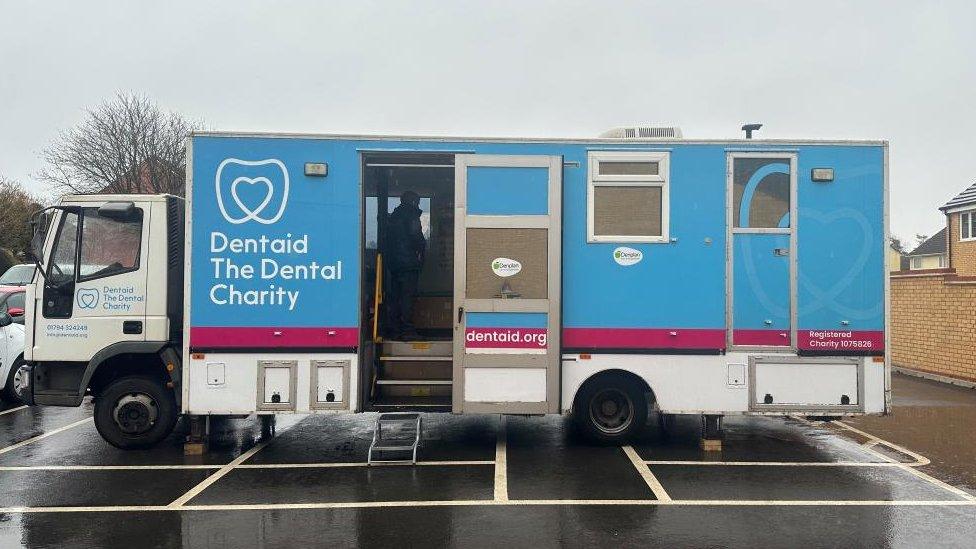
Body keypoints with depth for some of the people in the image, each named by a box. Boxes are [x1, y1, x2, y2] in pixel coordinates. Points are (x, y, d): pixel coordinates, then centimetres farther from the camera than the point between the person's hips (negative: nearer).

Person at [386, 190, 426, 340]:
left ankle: (395, 330, 10)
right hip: (409, 262, -7)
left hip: (393, 261, 7)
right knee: (408, 296, -7)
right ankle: (407, 330, -8)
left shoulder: (393, 216, 18)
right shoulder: (412, 215, -5)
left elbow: (387, 239, 16)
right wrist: (422, 250, 2)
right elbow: (416, 237, -14)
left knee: (394, 296, 8)